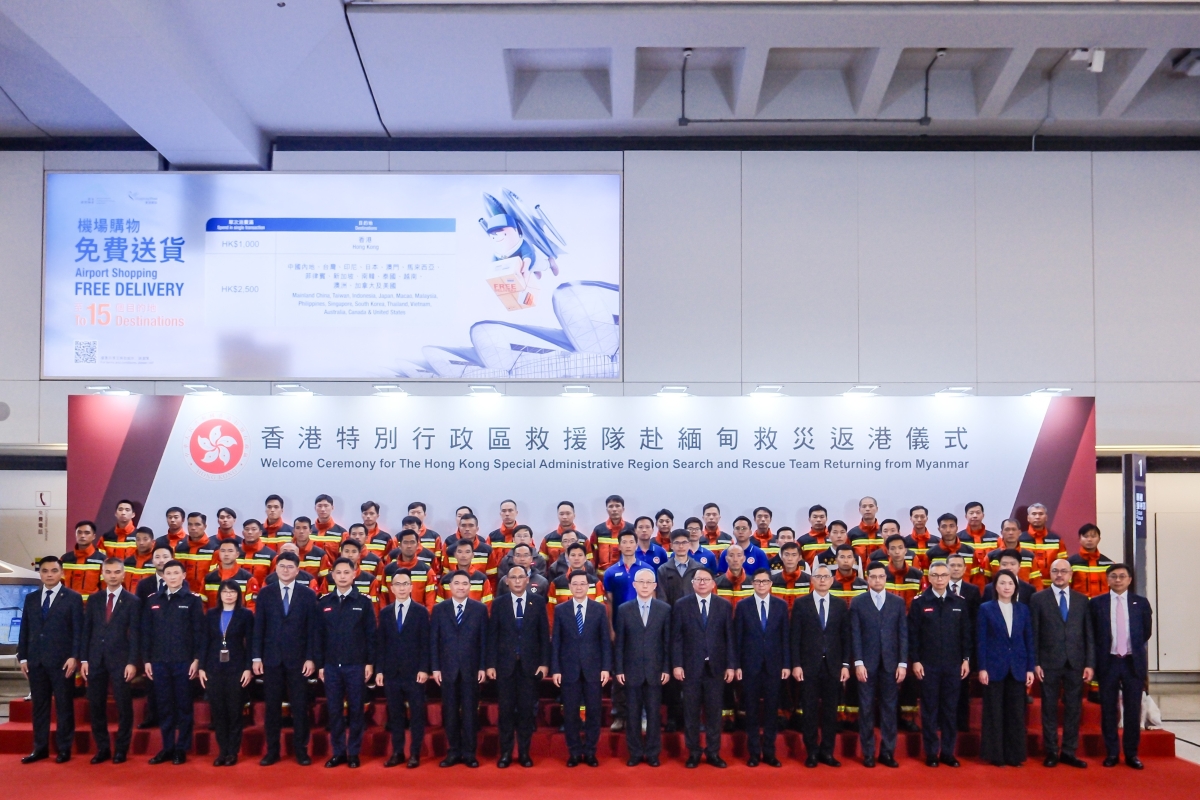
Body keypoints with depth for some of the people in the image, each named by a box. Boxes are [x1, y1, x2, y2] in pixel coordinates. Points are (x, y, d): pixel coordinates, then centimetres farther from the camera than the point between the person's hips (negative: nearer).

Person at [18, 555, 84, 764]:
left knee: (64, 706, 1)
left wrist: (74, 657, -13)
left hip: (61, 661, -4)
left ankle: (64, 749, 8)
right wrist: (23, 657, 6)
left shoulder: (73, 597, 0)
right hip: (36, 661, 4)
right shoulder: (31, 598, 13)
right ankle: (40, 748, 17)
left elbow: (78, 630, -5)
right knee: (39, 706, 9)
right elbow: (25, 629, 12)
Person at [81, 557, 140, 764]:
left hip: (120, 660, -3)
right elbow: (86, 630, 9)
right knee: (96, 706, 6)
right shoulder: (94, 599, 10)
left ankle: (121, 749, 11)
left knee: (123, 706, 1)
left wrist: (132, 662, -11)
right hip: (95, 659, 3)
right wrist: (83, 659, 1)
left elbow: (135, 635, -4)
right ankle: (102, 748, 17)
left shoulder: (132, 601, 0)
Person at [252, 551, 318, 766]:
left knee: (299, 706, 3)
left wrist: (311, 658, -6)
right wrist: (256, 657, -3)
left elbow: (312, 629, 0)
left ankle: (301, 750, 12)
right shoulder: (265, 593, 5)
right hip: (271, 658, 1)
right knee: (272, 706, 6)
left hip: (298, 659, -1)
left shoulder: (308, 594, 2)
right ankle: (272, 750, 15)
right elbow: (258, 627, 4)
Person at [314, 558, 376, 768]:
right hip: (331, 666, 2)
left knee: (355, 710, 4)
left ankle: (354, 753, 13)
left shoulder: (364, 602, -1)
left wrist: (370, 663, -6)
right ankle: (338, 752, 16)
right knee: (334, 711, 6)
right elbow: (319, 635, 6)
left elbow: (371, 634, -1)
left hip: (356, 665, -2)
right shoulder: (324, 602, 5)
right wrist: (319, 664, 2)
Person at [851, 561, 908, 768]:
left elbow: (903, 634, 4)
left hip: (891, 663, 1)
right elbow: (855, 635, -1)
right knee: (866, 709, 3)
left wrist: (903, 663, -2)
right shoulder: (857, 602, 3)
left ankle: (887, 752, 13)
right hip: (867, 664, -1)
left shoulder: (898, 602, 8)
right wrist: (858, 662, -8)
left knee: (889, 708, 5)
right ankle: (868, 753, 11)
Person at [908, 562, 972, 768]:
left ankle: (948, 752, 17)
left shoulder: (959, 602, 5)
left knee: (951, 710, 7)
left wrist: (966, 659, 3)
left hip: (953, 665, 2)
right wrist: (915, 661, -7)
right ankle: (931, 753, 12)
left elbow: (966, 633, 8)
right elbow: (912, 634, -3)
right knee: (929, 709, 4)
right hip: (927, 665, -2)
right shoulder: (919, 602, -3)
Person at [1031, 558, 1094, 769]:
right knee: (1049, 709, 4)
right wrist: (1035, 663, -6)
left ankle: (1069, 752, 14)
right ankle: (1051, 752, 13)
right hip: (1049, 663, -2)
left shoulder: (1082, 599, 9)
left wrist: (1090, 663, 0)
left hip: (1076, 663, 2)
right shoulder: (1038, 599, 2)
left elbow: (1089, 633, 7)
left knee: (1073, 709, 5)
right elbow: (1034, 634, 0)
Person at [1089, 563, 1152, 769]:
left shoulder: (1141, 603, 4)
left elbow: (1147, 631, 12)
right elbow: (1091, 634, 5)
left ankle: (1131, 753, 15)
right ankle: (1111, 753, 14)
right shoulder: (1096, 603, 1)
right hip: (1108, 662, -1)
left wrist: (1135, 649, 12)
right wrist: (1099, 656, 3)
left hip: (1133, 662, 1)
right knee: (1108, 710, 5)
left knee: (1133, 710, 5)